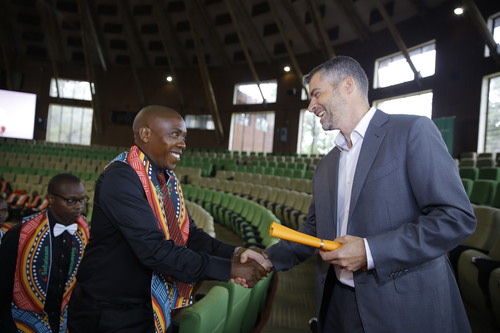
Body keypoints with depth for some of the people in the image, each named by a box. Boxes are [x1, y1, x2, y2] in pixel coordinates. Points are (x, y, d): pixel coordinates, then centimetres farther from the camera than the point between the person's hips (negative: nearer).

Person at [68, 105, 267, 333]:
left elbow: (190, 234, 2)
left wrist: (234, 254, -15)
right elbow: (154, 250, -30)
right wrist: (228, 269, -27)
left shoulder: (169, 181, 4)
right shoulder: (120, 178, -23)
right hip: (111, 313, -7)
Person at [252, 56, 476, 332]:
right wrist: (270, 259, 1)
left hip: (406, 309, -6)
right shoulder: (326, 165, 12)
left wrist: (370, 251, -21)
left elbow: (457, 217, -16)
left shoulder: (413, 131, -9)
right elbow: (314, 228, 15)